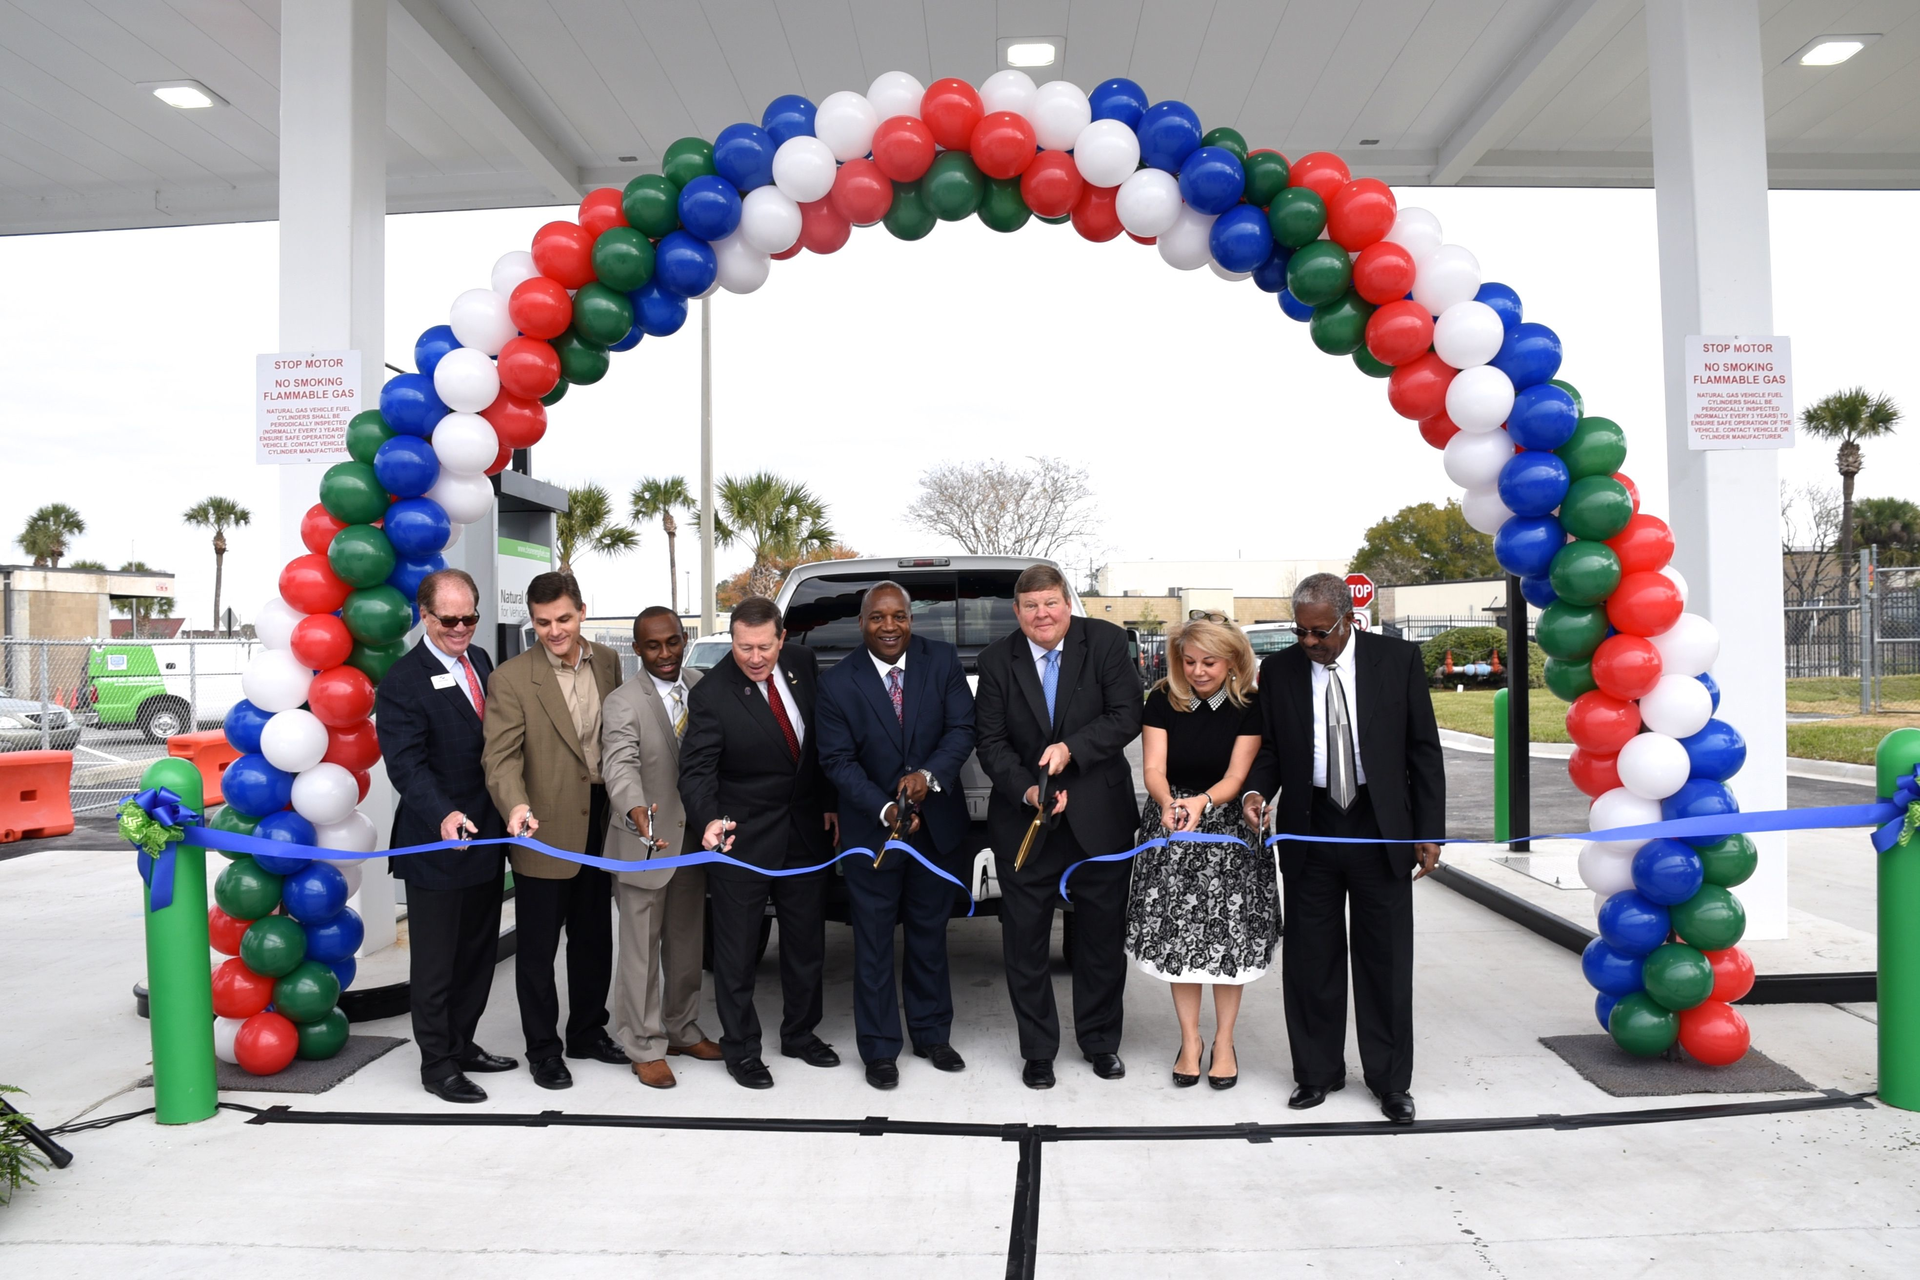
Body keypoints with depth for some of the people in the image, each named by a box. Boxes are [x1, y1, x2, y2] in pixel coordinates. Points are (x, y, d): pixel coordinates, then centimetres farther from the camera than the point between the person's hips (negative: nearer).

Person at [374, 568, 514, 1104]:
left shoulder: (480, 660, 9)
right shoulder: (403, 681, -14)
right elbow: (407, 764, -21)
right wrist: (443, 815, -37)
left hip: (485, 838, 7)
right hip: (436, 844, -7)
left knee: (478, 950, 18)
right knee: (434, 960, 6)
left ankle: (462, 1044, 32)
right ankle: (438, 1064, 19)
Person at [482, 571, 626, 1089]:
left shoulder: (608, 663, 3)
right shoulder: (512, 677, -12)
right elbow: (502, 755, -18)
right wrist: (516, 805, -36)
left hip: (599, 826, 5)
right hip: (544, 832, -5)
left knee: (594, 937, 19)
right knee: (537, 947, 7)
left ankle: (587, 1032, 36)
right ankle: (542, 1050, 23)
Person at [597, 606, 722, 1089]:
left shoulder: (703, 688, 2)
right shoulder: (622, 703, -13)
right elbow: (620, 766, -26)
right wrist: (638, 812, -45)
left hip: (694, 840, 5)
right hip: (643, 844, -5)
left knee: (687, 944, 18)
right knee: (642, 951, 4)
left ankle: (682, 1030, 35)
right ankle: (644, 1046, 18)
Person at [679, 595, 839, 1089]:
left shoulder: (803, 664, -5)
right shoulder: (710, 695, -19)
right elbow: (696, 770, -21)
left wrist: (829, 803, 6)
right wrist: (709, 820, -39)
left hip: (806, 828, 5)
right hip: (742, 840, -5)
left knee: (806, 941, 17)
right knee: (737, 950, 6)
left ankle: (800, 1033, 36)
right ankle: (740, 1048, 24)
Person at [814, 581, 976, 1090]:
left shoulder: (943, 660, -7)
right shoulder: (837, 682, -12)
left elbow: (962, 727, -9)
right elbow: (838, 760, -11)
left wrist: (930, 774, -26)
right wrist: (885, 810, -23)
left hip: (936, 823, 2)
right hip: (871, 830, -2)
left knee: (929, 934, 17)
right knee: (874, 942, 7)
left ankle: (931, 1033, 33)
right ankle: (879, 1048, 20)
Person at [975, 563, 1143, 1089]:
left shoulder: (1105, 641, -5)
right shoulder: (997, 660, -2)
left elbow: (1127, 716, -10)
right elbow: (991, 741, -4)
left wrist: (1071, 748, -22)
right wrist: (1027, 791, -19)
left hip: (1098, 818, 0)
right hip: (1022, 822, 1)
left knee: (1103, 934, 12)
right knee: (1025, 940, 7)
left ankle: (1100, 1040, 31)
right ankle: (1037, 1049, 24)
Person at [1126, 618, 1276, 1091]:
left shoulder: (1248, 707, -7)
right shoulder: (1162, 702, -4)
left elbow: (1236, 777, -12)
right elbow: (1153, 768, -10)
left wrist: (1202, 802, -32)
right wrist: (1168, 803, -32)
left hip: (1228, 828, -1)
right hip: (1171, 826, 1)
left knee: (1229, 936, 0)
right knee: (1178, 935, 2)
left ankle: (1224, 1042, 18)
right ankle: (1190, 1038, 19)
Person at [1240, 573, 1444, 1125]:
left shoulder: (1398, 658, -2)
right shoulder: (1278, 670, 1)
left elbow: (1423, 749, 0)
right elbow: (1267, 749, 7)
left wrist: (1429, 831, -3)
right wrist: (1256, 792, -14)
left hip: (1382, 828, -1)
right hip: (1309, 831, 1)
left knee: (1386, 959, 8)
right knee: (1310, 959, 9)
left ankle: (1391, 1079, 24)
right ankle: (1317, 1072, 25)